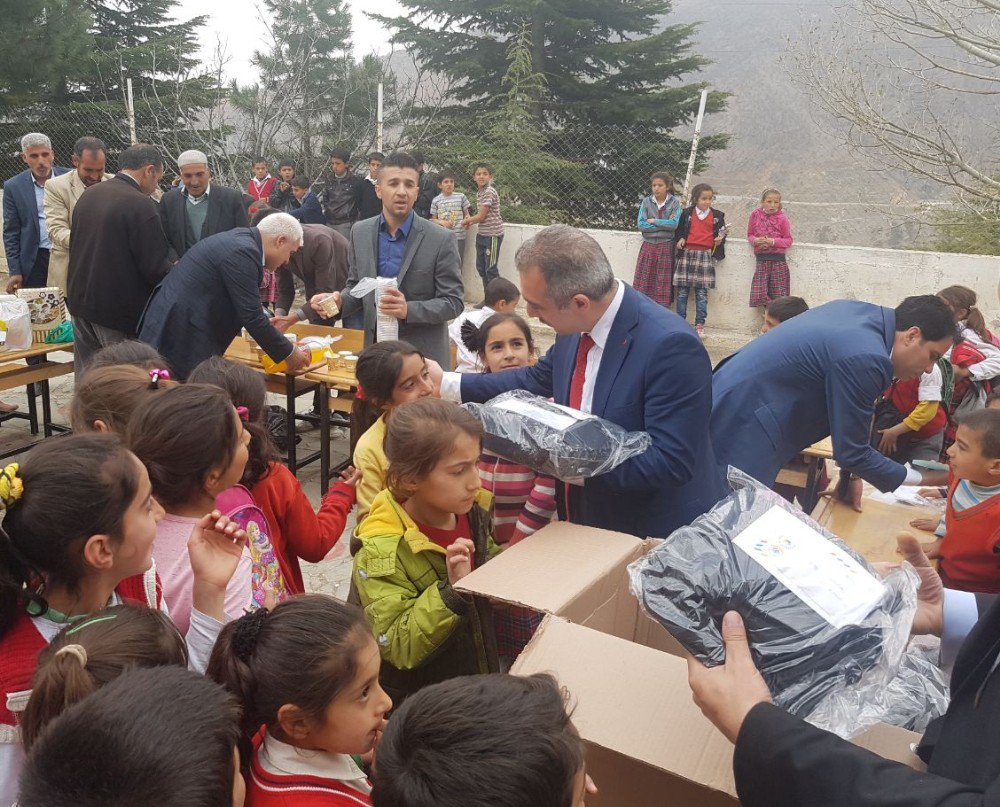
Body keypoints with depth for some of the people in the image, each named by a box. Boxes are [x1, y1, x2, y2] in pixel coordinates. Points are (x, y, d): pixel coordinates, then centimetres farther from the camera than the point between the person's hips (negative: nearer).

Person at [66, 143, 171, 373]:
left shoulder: (88, 195, 8)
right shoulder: (142, 206, -17)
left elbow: (76, 245, 16)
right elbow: (155, 268, -18)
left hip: (81, 302, 8)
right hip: (121, 310, -8)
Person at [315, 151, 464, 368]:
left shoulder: (440, 240, -11)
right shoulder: (360, 233, 2)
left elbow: (453, 302, -10)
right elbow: (356, 286, 13)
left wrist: (408, 309, -25)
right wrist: (339, 301, -9)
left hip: (423, 357, -3)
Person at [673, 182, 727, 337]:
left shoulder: (718, 215, 9)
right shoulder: (687, 213, 7)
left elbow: (722, 234, 17)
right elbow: (678, 231, 13)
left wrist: (720, 240, -4)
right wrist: (680, 239, -6)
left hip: (706, 255, 0)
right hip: (687, 253, 0)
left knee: (702, 292, 0)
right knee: (682, 292, 2)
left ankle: (699, 325, 5)